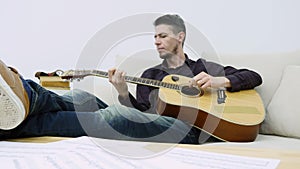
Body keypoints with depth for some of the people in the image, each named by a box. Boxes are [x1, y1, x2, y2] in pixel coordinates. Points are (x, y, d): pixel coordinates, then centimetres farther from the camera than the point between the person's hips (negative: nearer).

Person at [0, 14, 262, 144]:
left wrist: (219, 81, -2)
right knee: (81, 97, -19)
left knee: (116, 115, -35)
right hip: (147, 128, 5)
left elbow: (253, 77, 17)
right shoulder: (149, 75, 31)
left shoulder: (205, 67, 23)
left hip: (189, 128, -5)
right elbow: (140, 113, 17)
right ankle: (25, 99, -52)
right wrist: (123, 93, -3)